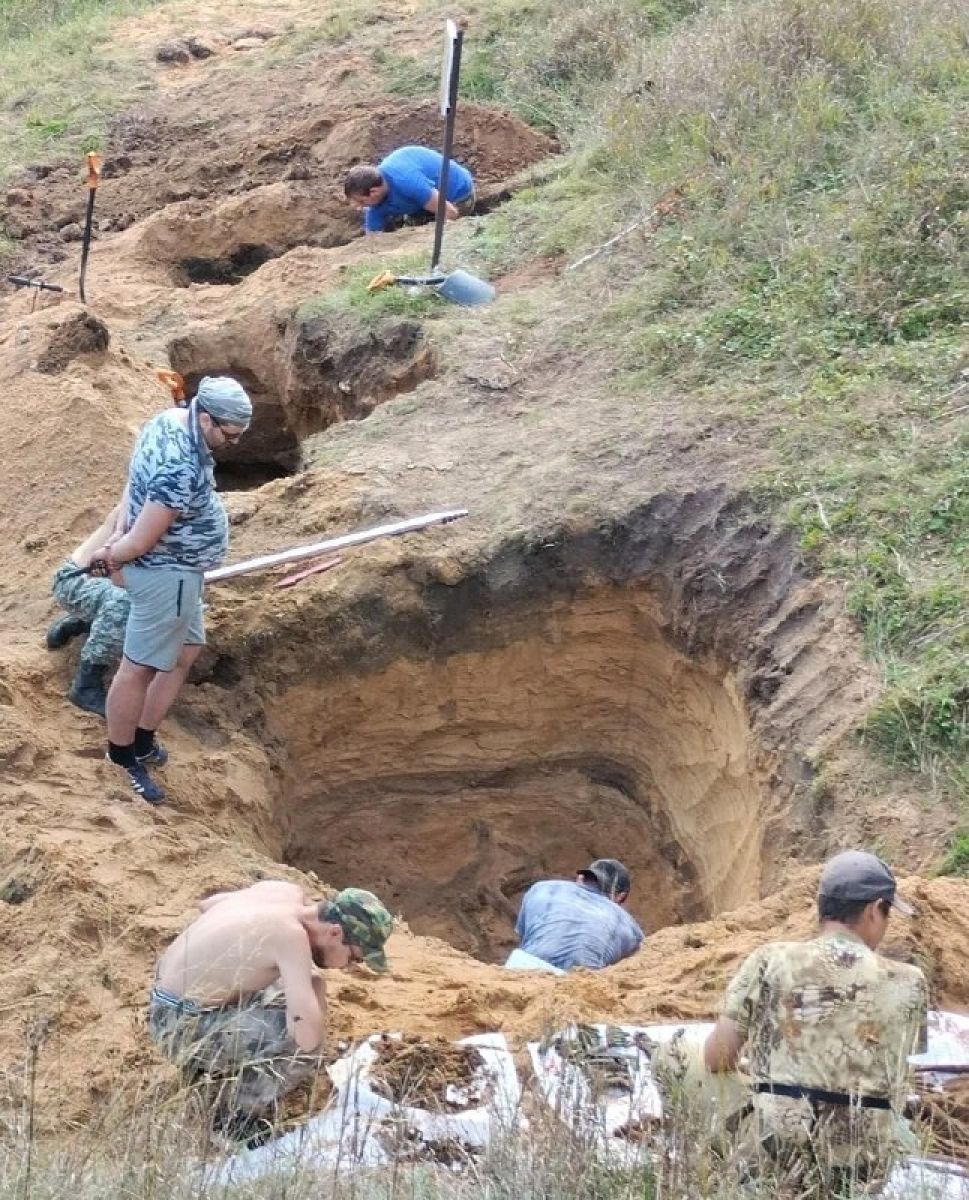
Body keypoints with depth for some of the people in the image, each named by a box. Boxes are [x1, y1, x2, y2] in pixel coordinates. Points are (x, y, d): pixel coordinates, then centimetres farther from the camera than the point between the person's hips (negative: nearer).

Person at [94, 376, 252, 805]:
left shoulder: (170, 419, -3)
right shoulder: (181, 471, -33)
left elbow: (134, 483, 9)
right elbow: (139, 543, -27)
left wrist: (118, 538, 2)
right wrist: (112, 557, -6)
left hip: (175, 568, 10)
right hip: (166, 573, -10)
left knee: (186, 650, 23)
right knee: (140, 667, 5)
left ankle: (142, 741, 34)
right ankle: (122, 759, 20)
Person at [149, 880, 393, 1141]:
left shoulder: (287, 892, -2)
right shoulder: (292, 934, -27)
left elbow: (207, 903, 16)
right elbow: (307, 1035, -33)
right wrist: (315, 989, -13)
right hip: (181, 1028, -9)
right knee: (302, 1042, -21)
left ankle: (207, 1064, 25)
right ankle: (235, 1119, -3)